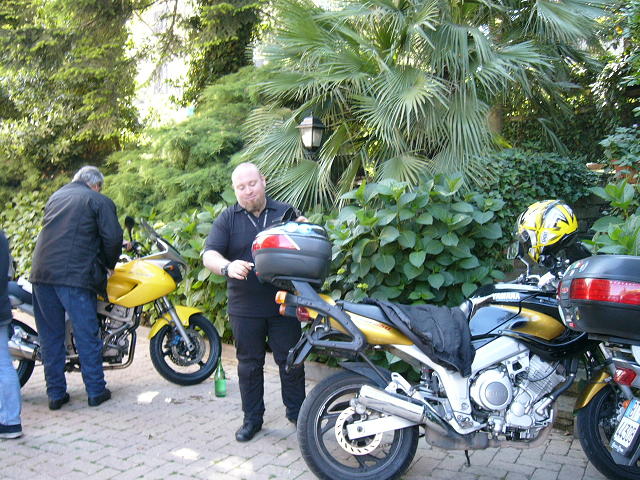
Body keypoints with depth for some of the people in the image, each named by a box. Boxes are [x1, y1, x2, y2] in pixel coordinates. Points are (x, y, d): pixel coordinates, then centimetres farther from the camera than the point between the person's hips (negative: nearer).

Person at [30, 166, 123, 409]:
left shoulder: (55, 196, 22)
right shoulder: (99, 201, 2)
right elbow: (112, 237, -8)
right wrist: (109, 264, 10)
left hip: (42, 272, 6)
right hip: (75, 275, -5)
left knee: (50, 336, 10)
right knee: (87, 334, 2)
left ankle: (55, 393, 15)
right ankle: (96, 391, 8)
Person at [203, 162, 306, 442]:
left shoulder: (285, 212, 5)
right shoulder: (227, 219, 3)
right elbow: (209, 255, -6)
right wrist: (227, 267, -28)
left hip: (284, 304, 0)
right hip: (245, 309, 0)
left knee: (290, 361, 8)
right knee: (249, 364, 11)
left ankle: (296, 412, 25)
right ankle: (252, 418, 25)